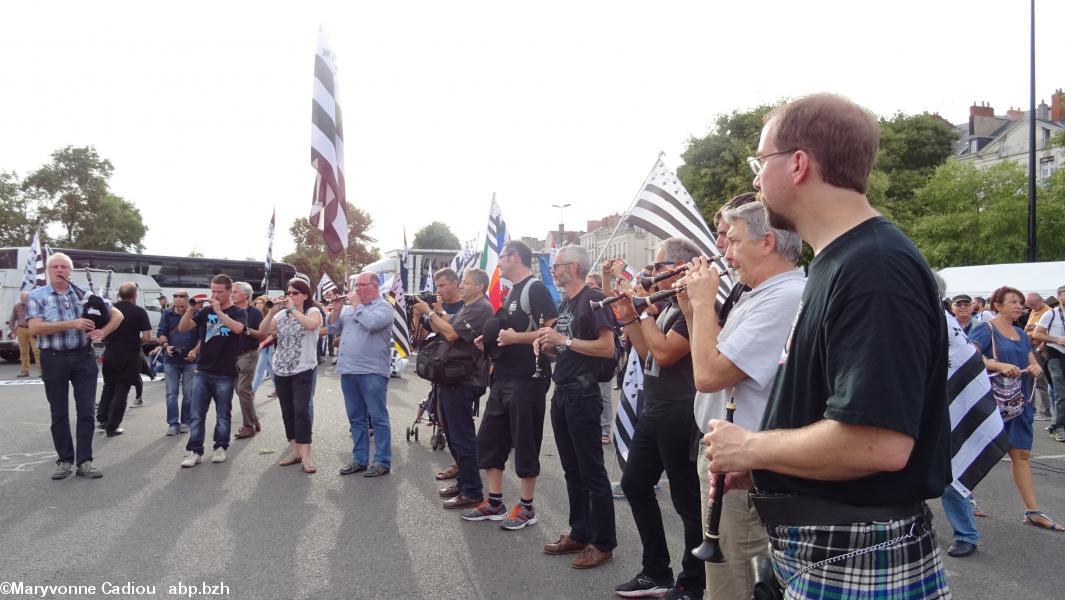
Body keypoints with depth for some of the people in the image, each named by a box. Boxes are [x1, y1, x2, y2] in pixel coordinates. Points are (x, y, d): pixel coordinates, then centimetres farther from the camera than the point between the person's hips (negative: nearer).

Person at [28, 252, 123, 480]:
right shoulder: (37, 296, 0)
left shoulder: (85, 294, 7)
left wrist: (102, 333, -9)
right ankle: (65, 460, 19)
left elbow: (117, 315, 10)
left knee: (86, 410, 1)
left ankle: (84, 461, 8)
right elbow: (34, 328, -14)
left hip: (84, 358, 2)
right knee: (59, 413, 8)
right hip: (54, 359, -1)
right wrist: (72, 324, -19)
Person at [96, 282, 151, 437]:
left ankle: (102, 419, 25)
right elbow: (146, 337, -13)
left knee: (108, 387, 22)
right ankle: (112, 427, 6)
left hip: (110, 354, 4)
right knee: (121, 391, 4)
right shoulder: (139, 312, -9)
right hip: (129, 357, -3)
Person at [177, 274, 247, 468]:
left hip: (225, 375, -3)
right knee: (197, 415, 1)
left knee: (223, 415, 8)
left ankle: (220, 448, 21)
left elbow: (237, 328, -23)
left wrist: (219, 311, -23)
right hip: (202, 372, 3)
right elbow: (182, 328, 2)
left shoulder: (238, 313, -1)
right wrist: (191, 309, -13)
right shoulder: (205, 311, 8)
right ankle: (194, 451, 6)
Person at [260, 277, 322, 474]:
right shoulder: (281, 314, 10)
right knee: (287, 412, 10)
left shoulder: (313, 311, -4)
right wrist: (272, 311, -9)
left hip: (302, 370, -6)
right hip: (280, 370, 6)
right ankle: (295, 450, 19)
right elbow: (263, 332, 2)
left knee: (301, 411, -13)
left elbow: (312, 324, -27)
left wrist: (292, 309, -19)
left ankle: (305, 456, -12)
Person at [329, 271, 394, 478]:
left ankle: (382, 462, 3)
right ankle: (359, 459, 21)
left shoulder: (384, 307, -4)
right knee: (356, 418, 13)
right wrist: (337, 309, 3)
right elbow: (333, 330, 17)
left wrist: (356, 304, -9)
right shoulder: (349, 307, 16)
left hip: (372, 373, -7)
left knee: (378, 418, -2)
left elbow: (371, 323, -23)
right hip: (348, 371, 7)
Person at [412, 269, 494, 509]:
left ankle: (472, 492, 1)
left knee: (462, 437, -6)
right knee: (453, 434, 16)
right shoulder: (465, 308, 19)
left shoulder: (481, 308, -13)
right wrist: (437, 312, 3)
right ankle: (464, 481, 27)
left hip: (463, 381, -10)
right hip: (452, 378, 10)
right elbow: (441, 330, 17)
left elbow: (451, 334, -20)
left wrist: (429, 312, -11)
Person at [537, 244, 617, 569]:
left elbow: (607, 348, -20)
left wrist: (564, 339, -18)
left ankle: (604, 543, 6)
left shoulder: (593, 299, -11)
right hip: (561, 393, 9)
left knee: (592, 471, -3)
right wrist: (548, 344, 3)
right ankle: (579, 533, 23)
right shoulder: (565, 303, 16)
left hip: (583, 394, -9)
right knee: (572, 469, 14)